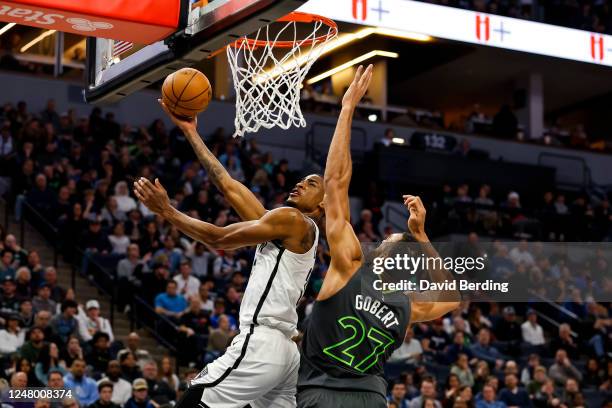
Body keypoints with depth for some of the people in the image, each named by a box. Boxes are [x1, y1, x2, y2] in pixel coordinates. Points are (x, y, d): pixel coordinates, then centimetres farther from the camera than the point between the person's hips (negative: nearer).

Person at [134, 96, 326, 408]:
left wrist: (167, 211, 0)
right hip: (284, 351, 10)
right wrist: (190, 133, 23)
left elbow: (219, 239, -5)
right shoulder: (279, 224, 23)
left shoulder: (293, 219, -2)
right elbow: (227, 185, 22)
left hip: (261, 342, -10)